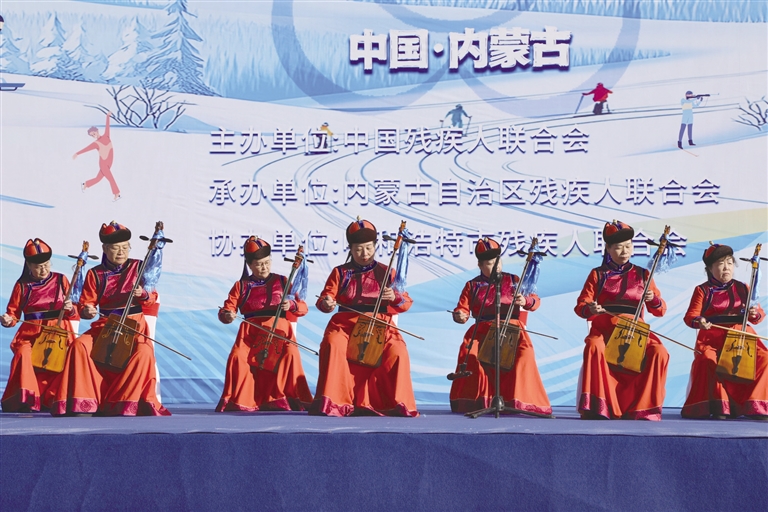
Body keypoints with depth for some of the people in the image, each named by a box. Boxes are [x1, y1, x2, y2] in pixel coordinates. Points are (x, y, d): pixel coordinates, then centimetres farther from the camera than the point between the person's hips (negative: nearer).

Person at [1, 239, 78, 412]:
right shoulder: (22, 285, 7)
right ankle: (25, 400, -22)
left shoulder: (60, 280, 9)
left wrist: (70, 309, -11)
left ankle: (49, 399, -8)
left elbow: (73, 314, 12)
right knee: (23, 353, -31)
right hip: (31, 333, 0)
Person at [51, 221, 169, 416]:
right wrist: (86, 310, -22)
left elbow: (152, 298, 6)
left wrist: (144, 295, -18)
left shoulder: (138, 267, 3)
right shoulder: (95, 274, 4)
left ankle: (121, 402, -20)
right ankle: (83, 402, -20)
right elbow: (85, 303, 2)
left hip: (134, 325, -1)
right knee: (80, 346, -27)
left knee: (143, 353, -33)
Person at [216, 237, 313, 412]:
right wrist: (226, 315, -19)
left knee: (290, 354, -28)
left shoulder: (282, 282, 14)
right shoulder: (241, 286, 15)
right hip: (251, 332, 1)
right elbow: (227, 308, 6)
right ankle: (237, 400, -5)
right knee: (237, 357, -24)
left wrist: (292, 305, -14)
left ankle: (290, 397, -14)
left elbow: (303, 308, 9)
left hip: (279, 330, -1)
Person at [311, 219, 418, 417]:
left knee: (397, 351, -28)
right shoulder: (340, 272, 13)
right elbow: (326, 297, 5)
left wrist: (395, 297, -14)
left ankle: (396, 403, -13)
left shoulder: (386, 272, 13)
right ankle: (332, 401, -23)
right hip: (346, 323, 0)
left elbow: (406, 303, 9)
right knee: (333, 345, -32)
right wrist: (326, 302, -20)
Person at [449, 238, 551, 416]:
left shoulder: (513, 281, 13)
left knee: (524, 353, -29)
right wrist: (459, 315, -19)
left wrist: (526, 301, -16)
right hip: (482, 331, 0)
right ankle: (475, 400, -13)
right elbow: (462, 309, 5)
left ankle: (518, 400, -15)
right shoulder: (472, 286, 13)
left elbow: (536, 300, 8)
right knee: (468, 351, -28)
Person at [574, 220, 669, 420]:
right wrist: (590, 309, -20)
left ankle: (642, 408, -14)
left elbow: (660, 311, 13)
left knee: (659, 352, -26)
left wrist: (654, 300, -11)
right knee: (594, 349, -35)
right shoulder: (598, 274, 9)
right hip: (603, 331, -1)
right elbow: (580, 306, 3)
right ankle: (596, 407, -26)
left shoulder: (642, 275, 12)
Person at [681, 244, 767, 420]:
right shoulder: (702, 290, 5)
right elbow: (691, 315, -6)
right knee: (708, 360, -33)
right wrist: (698, 321, -30)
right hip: (711, 338, -3)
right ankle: (719, 405, -16)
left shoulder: (742, 289, 12)